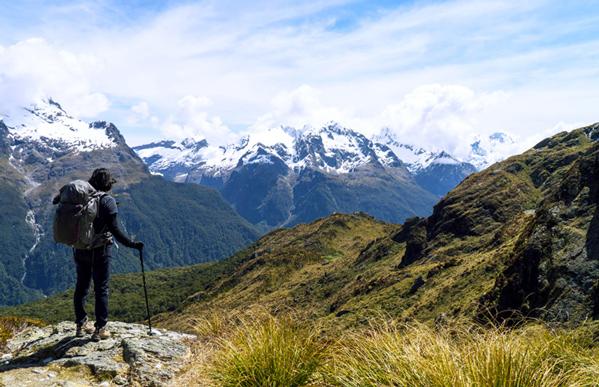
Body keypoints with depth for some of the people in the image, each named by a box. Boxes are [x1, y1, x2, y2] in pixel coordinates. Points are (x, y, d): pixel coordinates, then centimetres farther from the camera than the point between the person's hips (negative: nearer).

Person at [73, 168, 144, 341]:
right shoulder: (107, 201, -13)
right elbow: (114, 229, -20)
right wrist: (132, 244, -14)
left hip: (81, 250, 6)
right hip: (100, 251, -5)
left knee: (81, 286, 16)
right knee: (101, 289, 3)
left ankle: (81, 325, 27)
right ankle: (100, 329, 8)